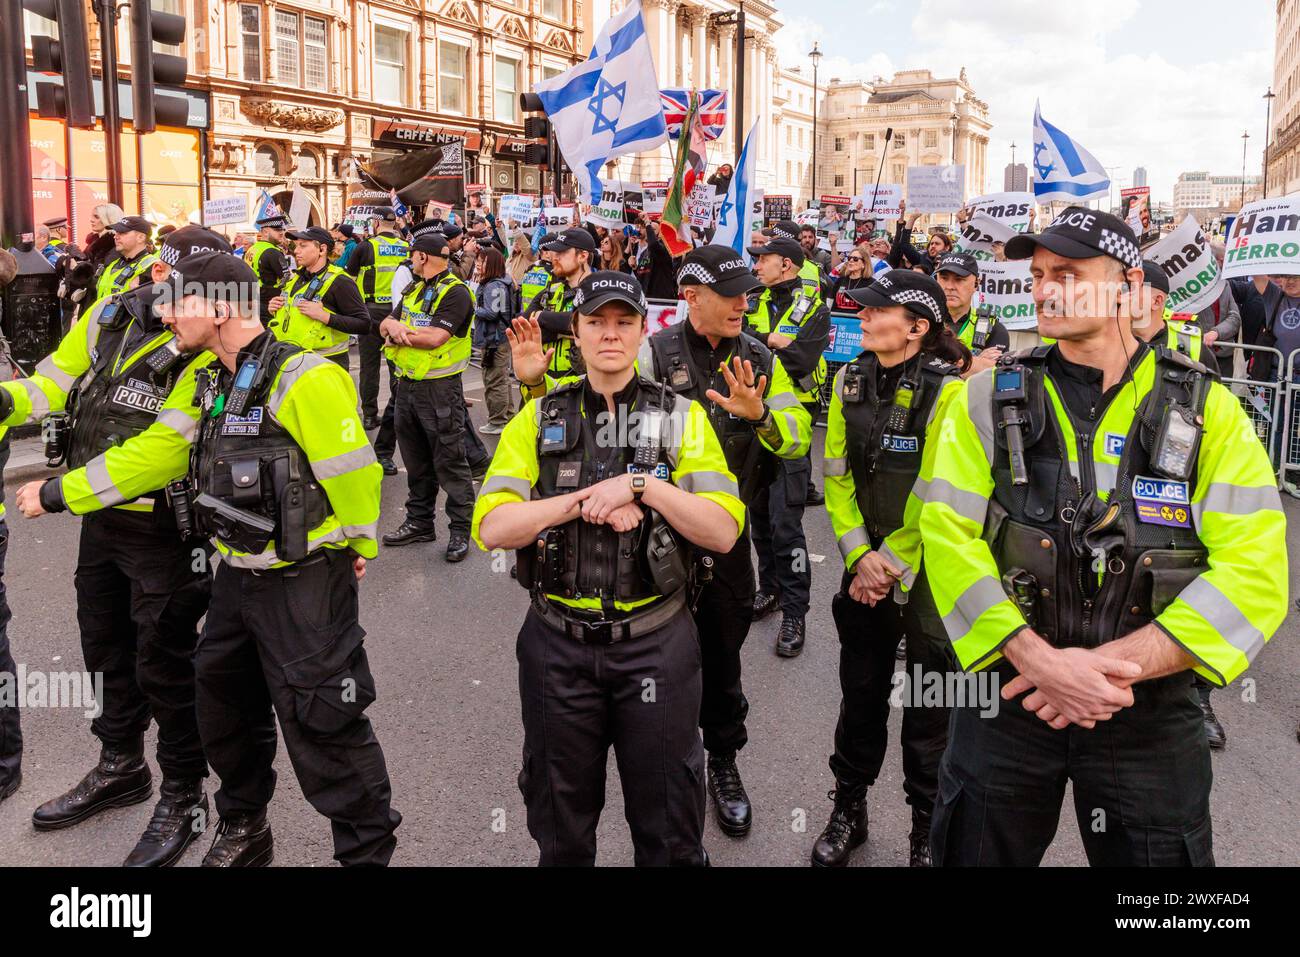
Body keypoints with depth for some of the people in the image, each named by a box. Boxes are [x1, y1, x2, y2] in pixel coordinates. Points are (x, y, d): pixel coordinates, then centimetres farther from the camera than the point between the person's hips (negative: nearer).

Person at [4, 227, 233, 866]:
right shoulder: (108, 317, 0)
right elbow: (55, 383, 10)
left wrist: (61, 493, -24)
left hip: (166, 531, -7)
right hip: (101, 521, 7)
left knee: (163, 664, 5)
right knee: (106, 646, 22)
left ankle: (183, 797, 25)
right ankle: (121, 767, 44)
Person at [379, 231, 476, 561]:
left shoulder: (455, 292, -12)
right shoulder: (414, 290, 16)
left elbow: (435, 337, -23)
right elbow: (386, 324, 11)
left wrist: (399, 331, -9)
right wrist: (394, 326, -13)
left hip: (440, 388, -8)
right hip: (407, 385, 9)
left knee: (450, 462, -3)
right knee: (416, 460, 16)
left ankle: (461, 530, 5)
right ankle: (419, 522, 27)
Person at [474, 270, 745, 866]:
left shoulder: (682, 417, -1)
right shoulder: (539, 418, 2)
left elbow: (723, 531, -10)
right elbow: (491, 527, -9)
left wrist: (645, 486, -21)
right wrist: (584, 500, -19)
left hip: (656, 643, -1)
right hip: (557, 643, 1)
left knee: (668, 826, 14)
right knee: (560, 826, 20)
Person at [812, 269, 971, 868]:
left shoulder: (949, 389, -16)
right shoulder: (850, 380, 1)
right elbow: (837, 474, 3)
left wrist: (892, 566, -13)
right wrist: (860, 556, -6)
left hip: (930, 569, -4)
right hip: (865, 566, 5)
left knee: (929, 704, 8)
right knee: (860, 692, 15)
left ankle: (928, 828, 28)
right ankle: (848, 808, 34)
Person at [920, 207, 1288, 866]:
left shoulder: (1209, 411, -3)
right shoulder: (988, 399, -2)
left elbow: (1254, 572, -11)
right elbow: (949, 539, -11)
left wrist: (1113, 662, -20)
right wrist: (1043, 661, -22)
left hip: (1152, 710, 0)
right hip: (1008, 693, 0)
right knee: (976, 850, 15)